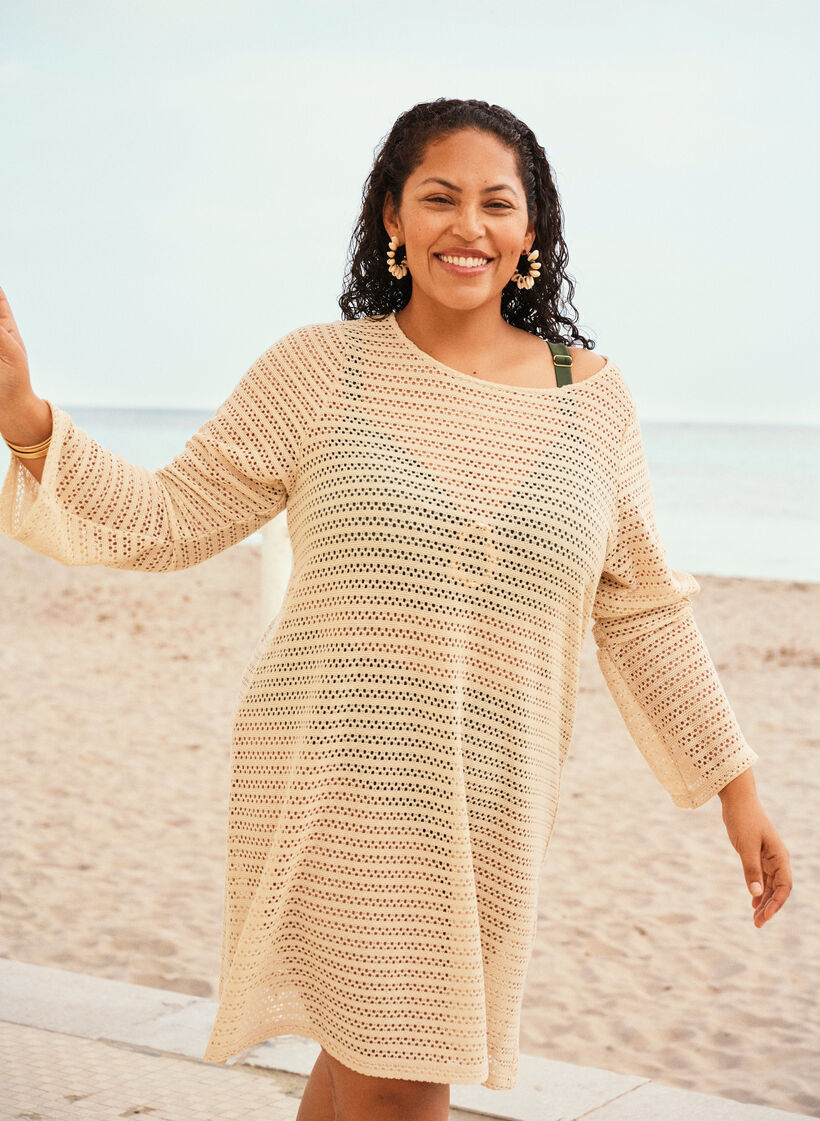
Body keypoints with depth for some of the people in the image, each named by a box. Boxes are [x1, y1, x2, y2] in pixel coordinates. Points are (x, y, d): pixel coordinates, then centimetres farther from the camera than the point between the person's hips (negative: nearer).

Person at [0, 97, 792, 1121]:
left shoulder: (592, 397, 4)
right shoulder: (320, 367, -2)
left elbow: (641, 610, 10)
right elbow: (169, 521, 1)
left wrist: (735, 784, 10)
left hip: (489, 800, 3)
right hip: (339, 771, -2)